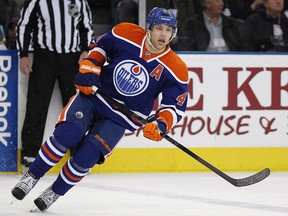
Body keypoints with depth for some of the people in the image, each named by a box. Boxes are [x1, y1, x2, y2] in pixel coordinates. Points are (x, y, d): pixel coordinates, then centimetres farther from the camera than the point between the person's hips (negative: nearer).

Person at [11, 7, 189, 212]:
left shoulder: (175, 69, -12)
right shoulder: (125, 34, -9)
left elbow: (176, 106, -7)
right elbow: (99, 47, 9)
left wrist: (161, 124, -25)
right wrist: (89, 68, -7)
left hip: (119, 119, 0)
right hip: (93, 96, 0)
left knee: (86, 157, -16)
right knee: (66, 135, -24)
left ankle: (55, 193, 8)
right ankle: (31, 177, -5)